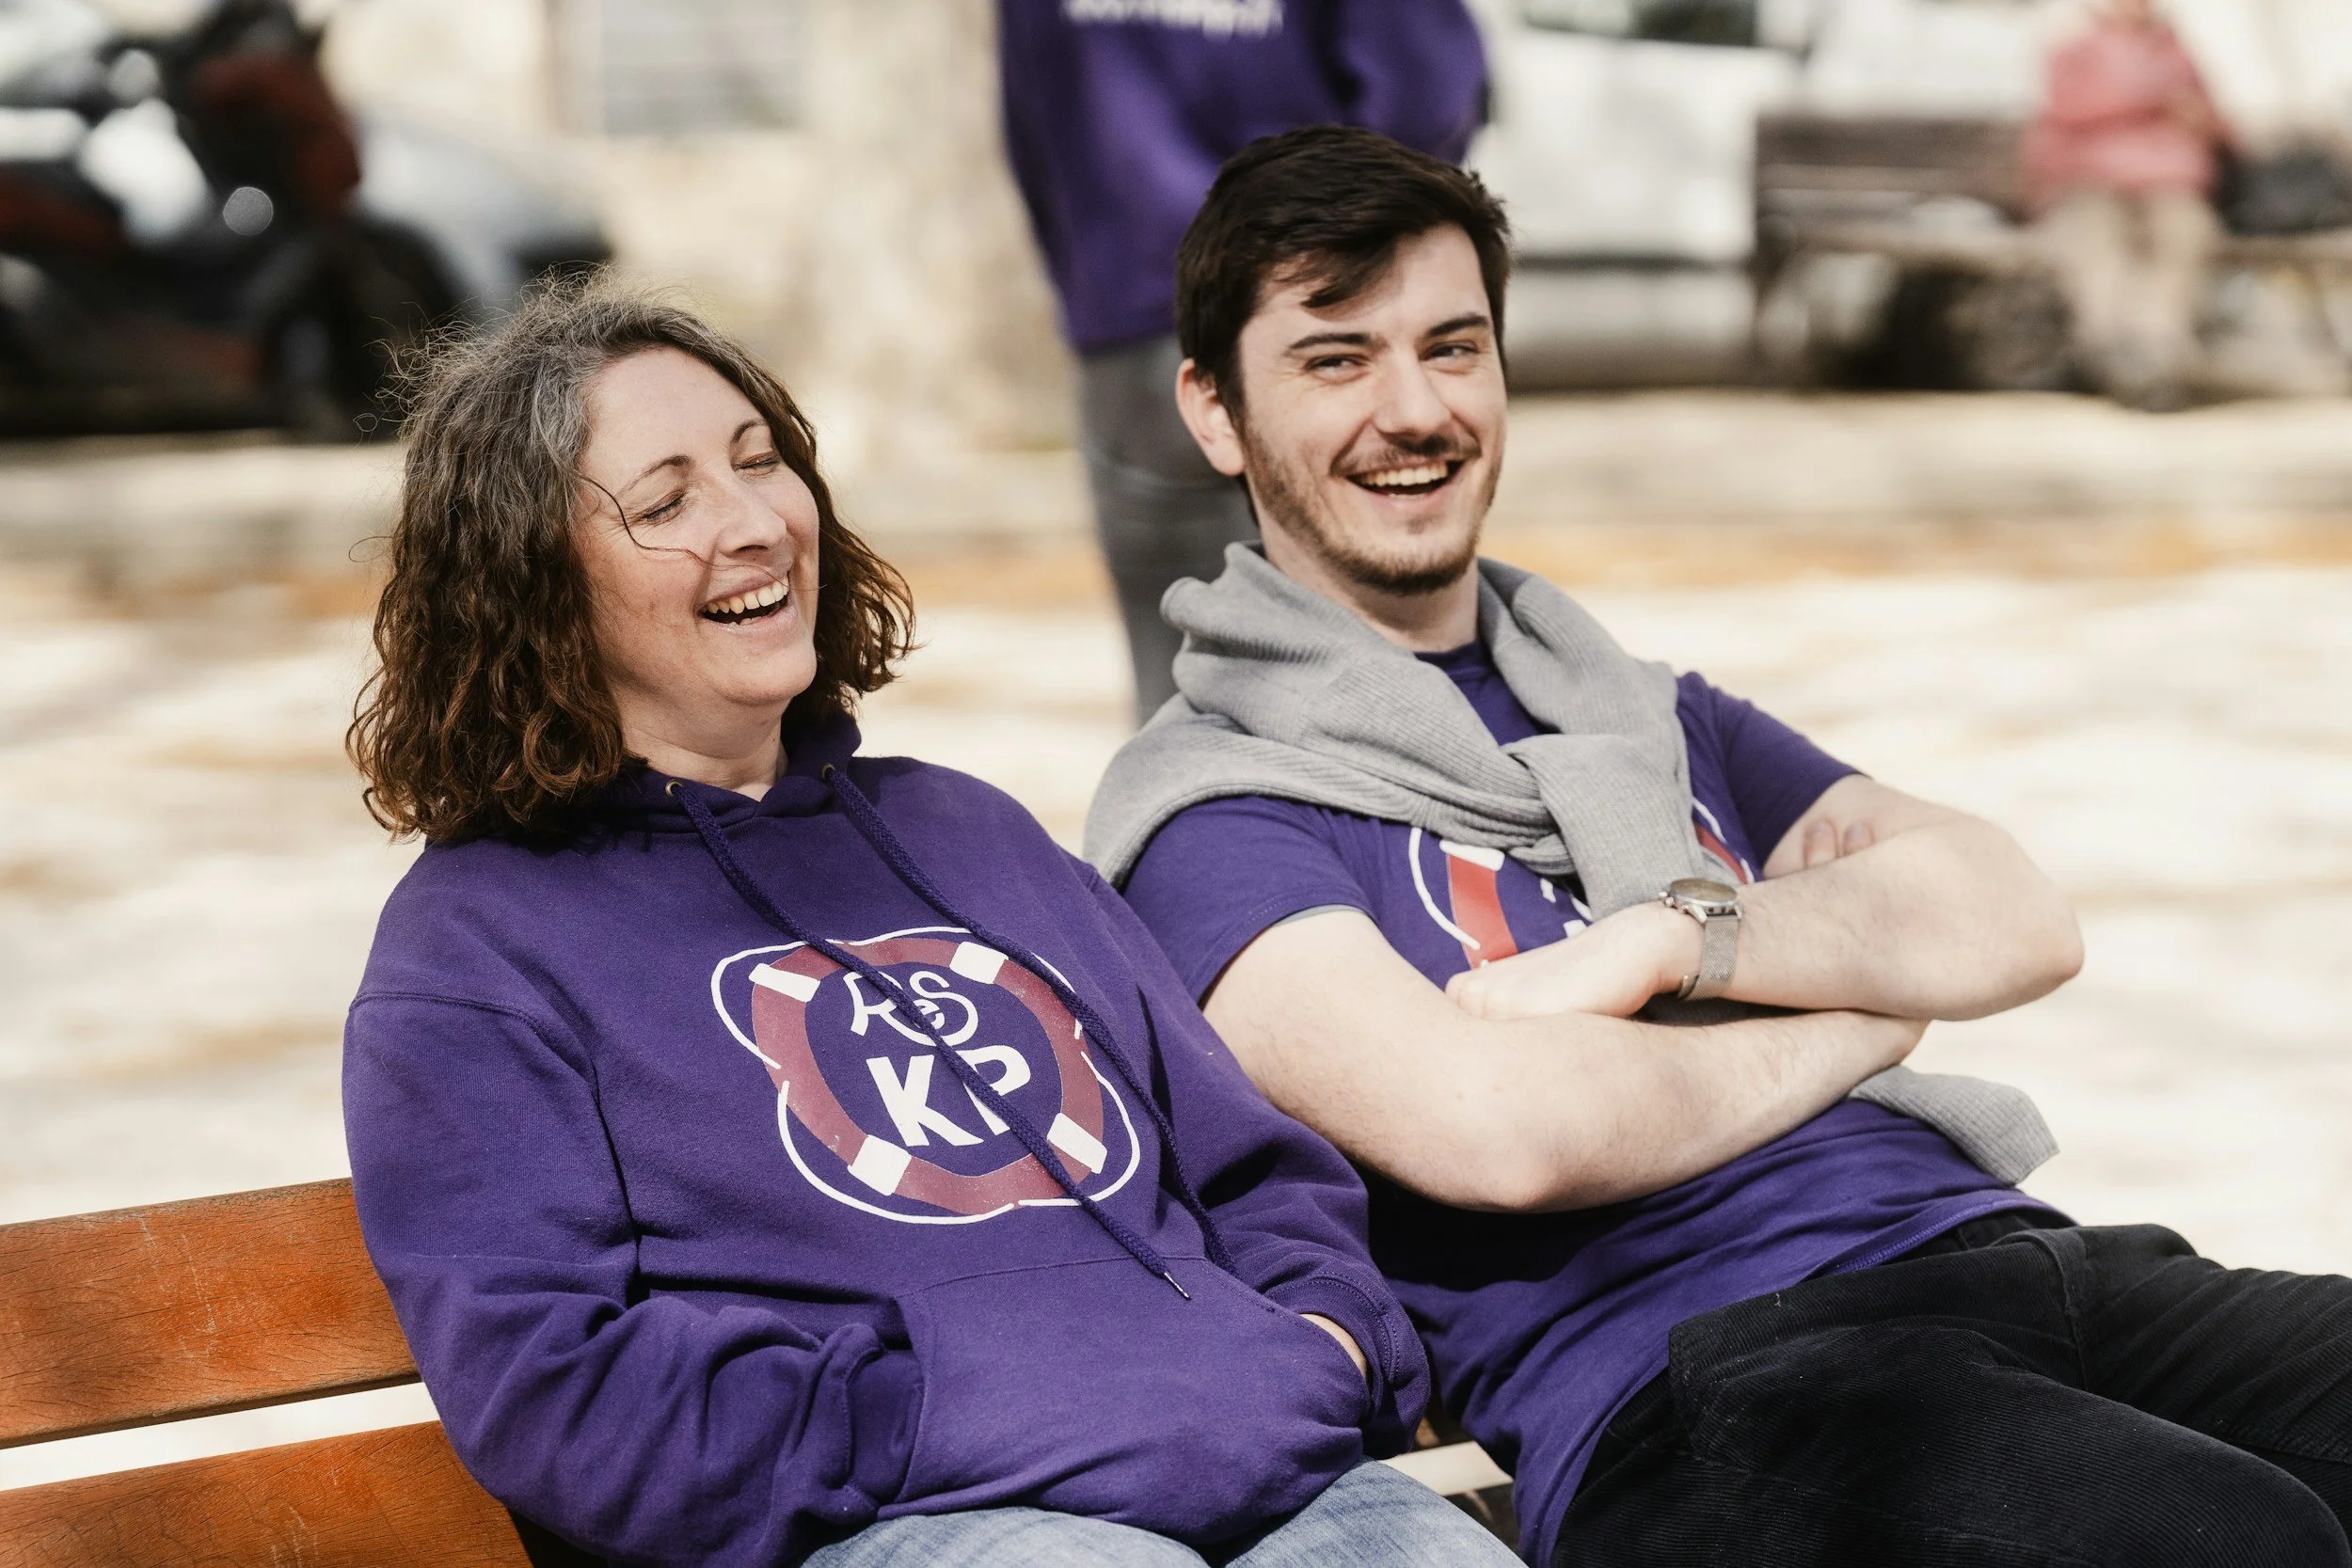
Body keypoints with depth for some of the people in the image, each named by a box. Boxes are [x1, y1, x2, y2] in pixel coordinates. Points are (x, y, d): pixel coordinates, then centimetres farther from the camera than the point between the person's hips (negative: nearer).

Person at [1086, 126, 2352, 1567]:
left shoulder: (1654, 714, 27)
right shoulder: (1211, 811, 5)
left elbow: (2019, 920, 12)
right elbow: (1488, 1127, -14)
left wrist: (1671, 938, -5)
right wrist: (1858, 1015, 2)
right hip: (1685, 1380, -7)